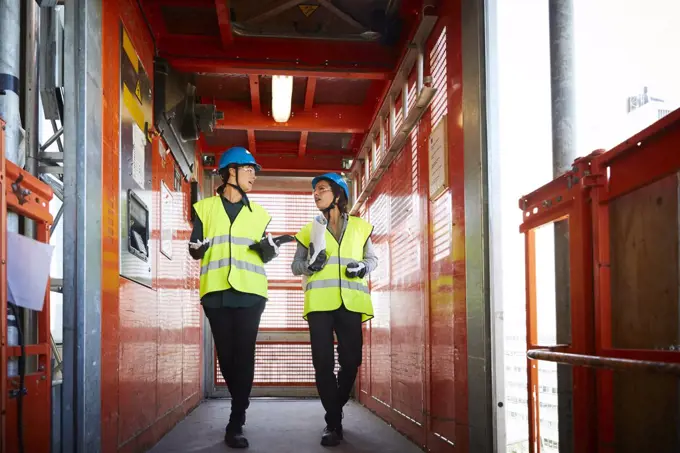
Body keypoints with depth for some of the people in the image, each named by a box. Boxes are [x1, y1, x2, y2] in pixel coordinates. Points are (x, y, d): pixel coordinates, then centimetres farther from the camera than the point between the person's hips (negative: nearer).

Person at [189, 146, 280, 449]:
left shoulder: (258, 213, 16)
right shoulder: (205, 208, 9)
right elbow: (194, 251, 5)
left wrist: (268, 249, -6)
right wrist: (198, 248, -17)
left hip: (249, 293, 1)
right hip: (216, 292, -1)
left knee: (244, 355, -7)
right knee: (226, 355, 5)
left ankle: (236, 425, -6)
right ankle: (240, 407, 27)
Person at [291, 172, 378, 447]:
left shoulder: (359, 227, 14)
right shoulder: (310, 229, 16)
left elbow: (372, 258, 20)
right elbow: (295, 265, 17)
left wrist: (363, 266, -3)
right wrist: (309, 265, -6)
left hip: (350, 302, 0)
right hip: (319, 302, 0)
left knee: (351, 360, -2)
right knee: (323, 363, -6)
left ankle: (335, 412, 22)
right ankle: (333, 422, 2)